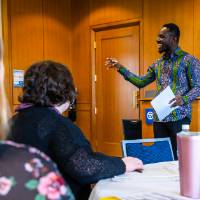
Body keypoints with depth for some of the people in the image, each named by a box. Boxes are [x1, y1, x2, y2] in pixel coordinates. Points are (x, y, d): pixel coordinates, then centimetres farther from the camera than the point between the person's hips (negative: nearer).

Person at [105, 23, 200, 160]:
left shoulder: (188, 60, -3)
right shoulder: (157, 64, 16)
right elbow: (141, 82, 18)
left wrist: (183, 99, -25)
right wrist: (121, 68, 13)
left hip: (179, 117, -6)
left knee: (178, 156, -5)